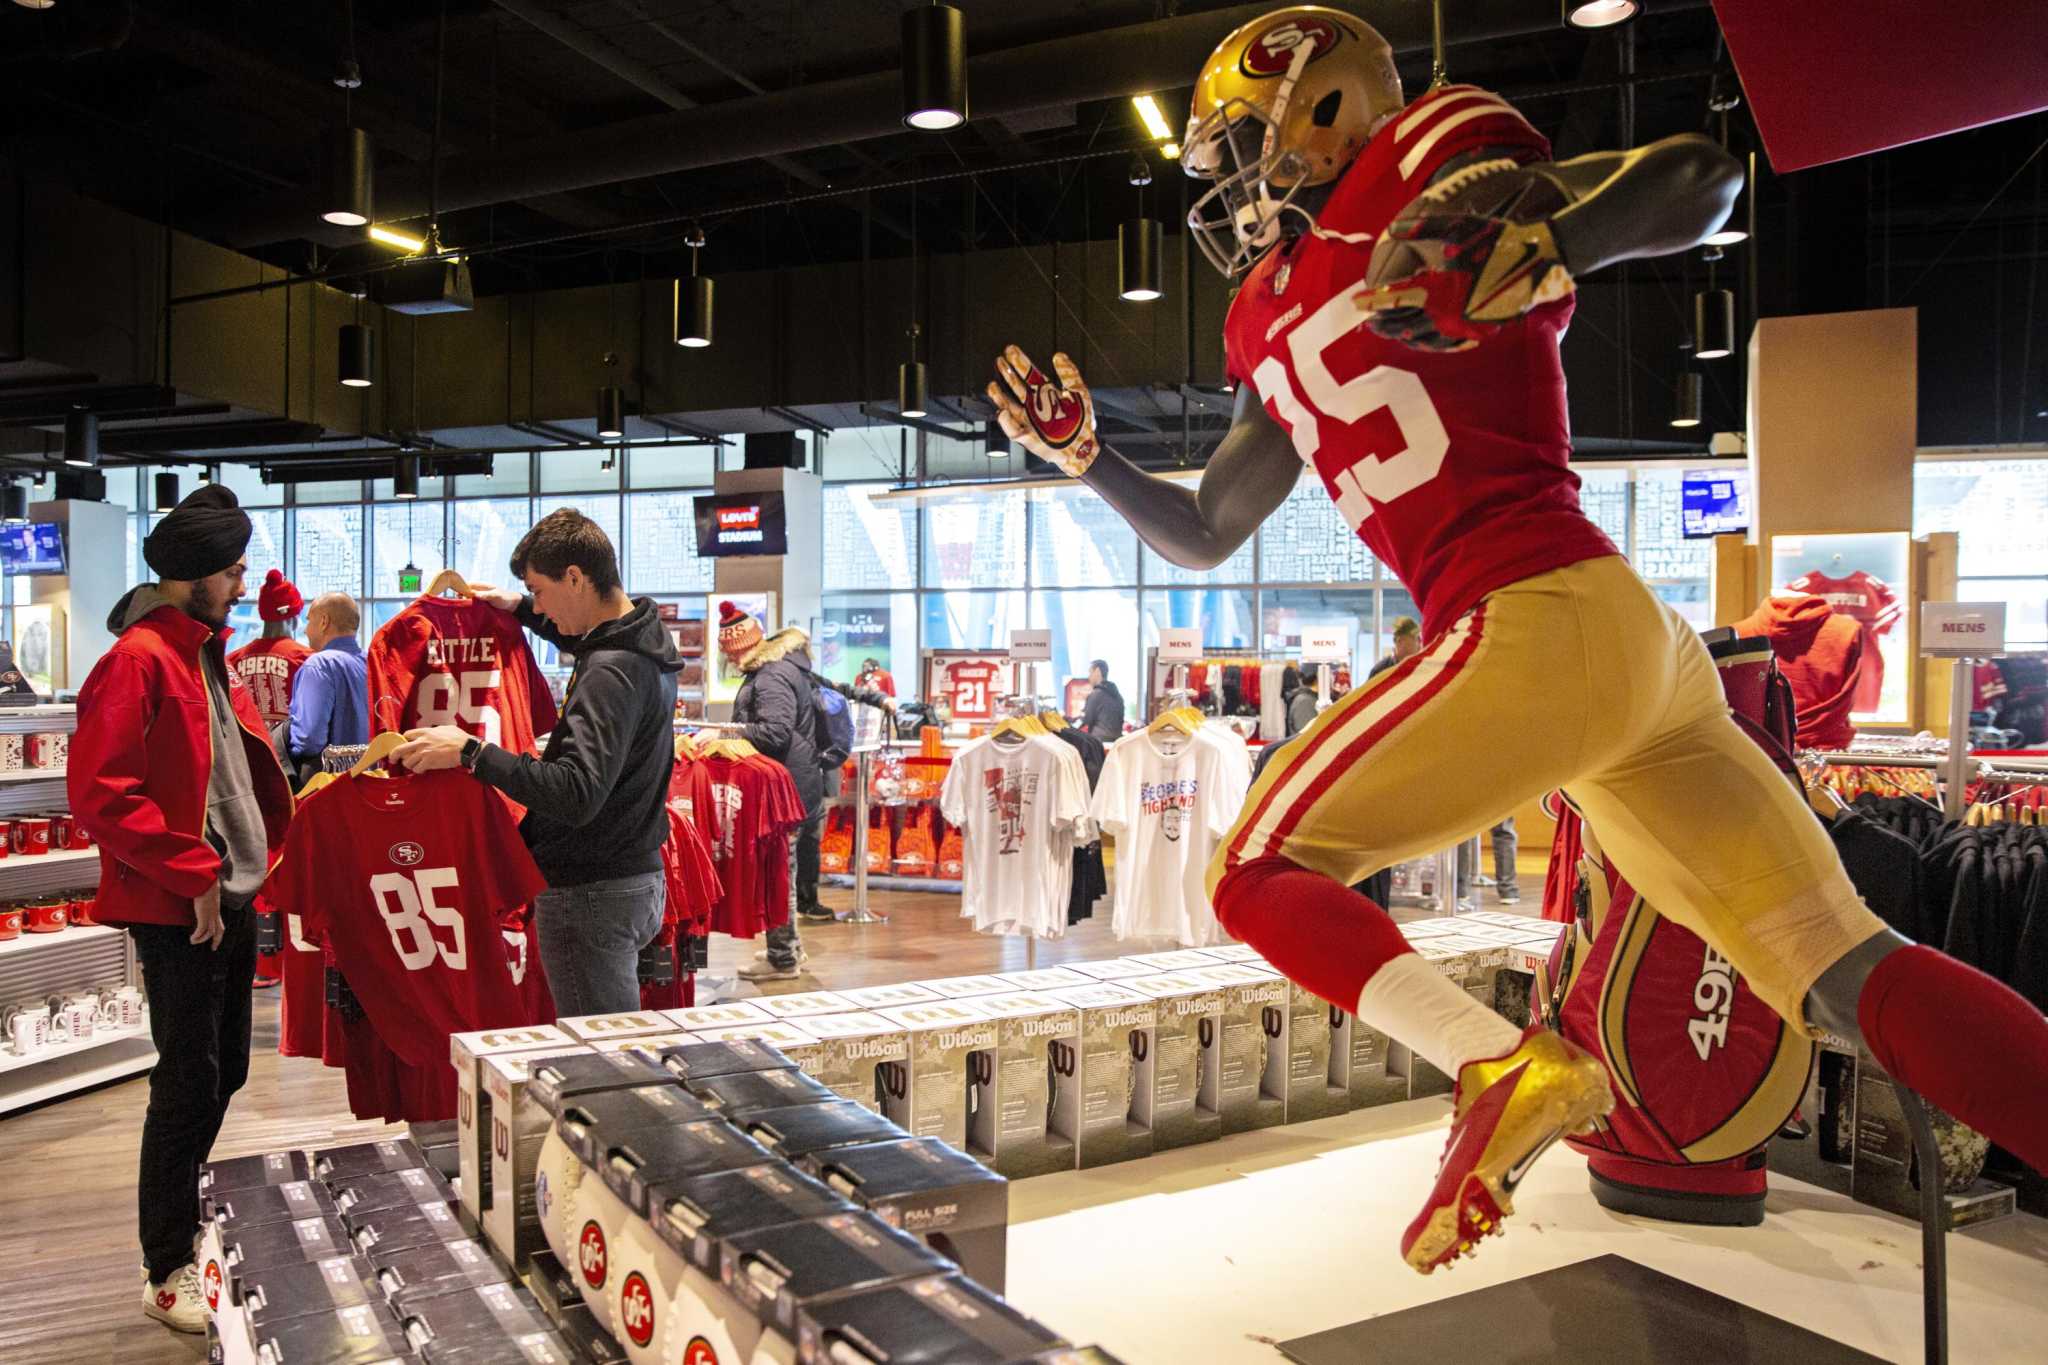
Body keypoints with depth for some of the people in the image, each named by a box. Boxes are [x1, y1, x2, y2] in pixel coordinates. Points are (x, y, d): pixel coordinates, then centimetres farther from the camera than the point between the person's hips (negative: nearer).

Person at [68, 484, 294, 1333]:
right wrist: (192, 875, -19)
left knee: (222, 1073, 17)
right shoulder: (138, 659, -15)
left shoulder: (210, 655, 14)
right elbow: (98, 792, -22)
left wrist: (256, 856, 11)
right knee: (190, 1083, -1)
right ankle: (167, 1276, 12)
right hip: (178, 911, -9)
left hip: (231, 896, 9)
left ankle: (185, 1227, 33)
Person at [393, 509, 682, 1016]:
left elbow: (577, 794, -32)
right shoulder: (643, 637, 8)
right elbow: (589, 639, 34)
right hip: (640, 878, 10)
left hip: (591, 895, -10)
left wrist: (470, 752, -28)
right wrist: (521, 609, 25)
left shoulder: (611, 672, -22)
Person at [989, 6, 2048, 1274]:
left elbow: (1702, 177, -1)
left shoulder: (1421, 168, 4)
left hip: (1539, 626, -9)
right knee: (1852, 977, 4)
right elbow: (1205, 535, 31)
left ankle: (1508, 1068, -19)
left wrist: (1536, 241, -17)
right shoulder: (1278, 329, 26)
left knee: (1262, 874, -2)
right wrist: (1083, 454, 24)